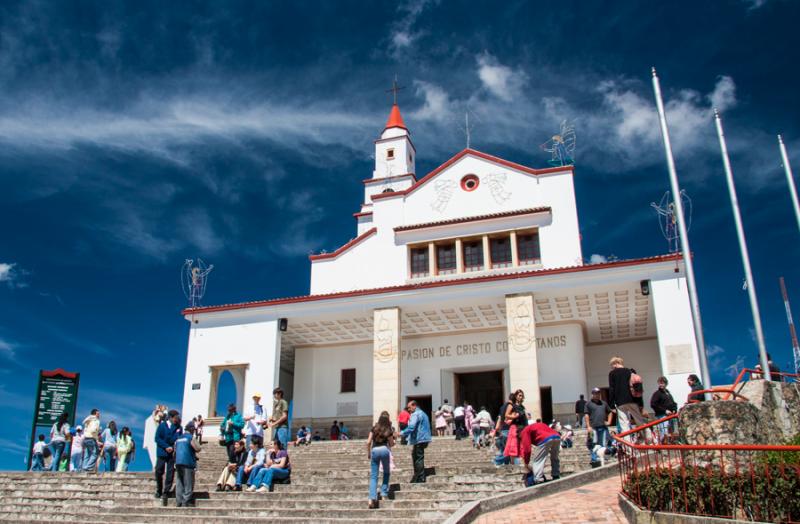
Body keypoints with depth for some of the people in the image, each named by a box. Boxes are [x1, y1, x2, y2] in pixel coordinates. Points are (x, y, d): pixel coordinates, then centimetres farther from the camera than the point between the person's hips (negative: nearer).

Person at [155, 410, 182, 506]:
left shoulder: (178, 427, 4)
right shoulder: (162, 426, -1)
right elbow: (157, 438, -5)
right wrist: (166, 447, -15)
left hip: (172, 453, 1)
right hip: (162, 452, -1)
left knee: (170, 473, -3)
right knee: (159, 472, 4)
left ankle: (165, 493, 3)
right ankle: (158, 490, 25)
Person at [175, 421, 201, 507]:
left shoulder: (178, 438, 15)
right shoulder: (190, 437, -7)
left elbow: (175, 451, 19)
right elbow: (198, 448, -14)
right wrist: (197, 442, 4)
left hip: (178, 462, 7)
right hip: (188, 463, -7)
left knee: (179, 483, 10)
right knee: (188, 484, -2)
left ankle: (179, 502, 10)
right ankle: (186, 502, -4)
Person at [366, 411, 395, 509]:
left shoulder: (374, 428, 9)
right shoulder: (388, 430, 5)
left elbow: (368, 442, 5)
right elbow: (391, 444, 9)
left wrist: (368, 453, 16)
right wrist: (392, 437, 22)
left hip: (374, 450, 1)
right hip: (384, 450, -1)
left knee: (373, 476, 3)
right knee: (386, 472, 23)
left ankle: (372, 498, -11)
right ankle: (384, 493, 16)